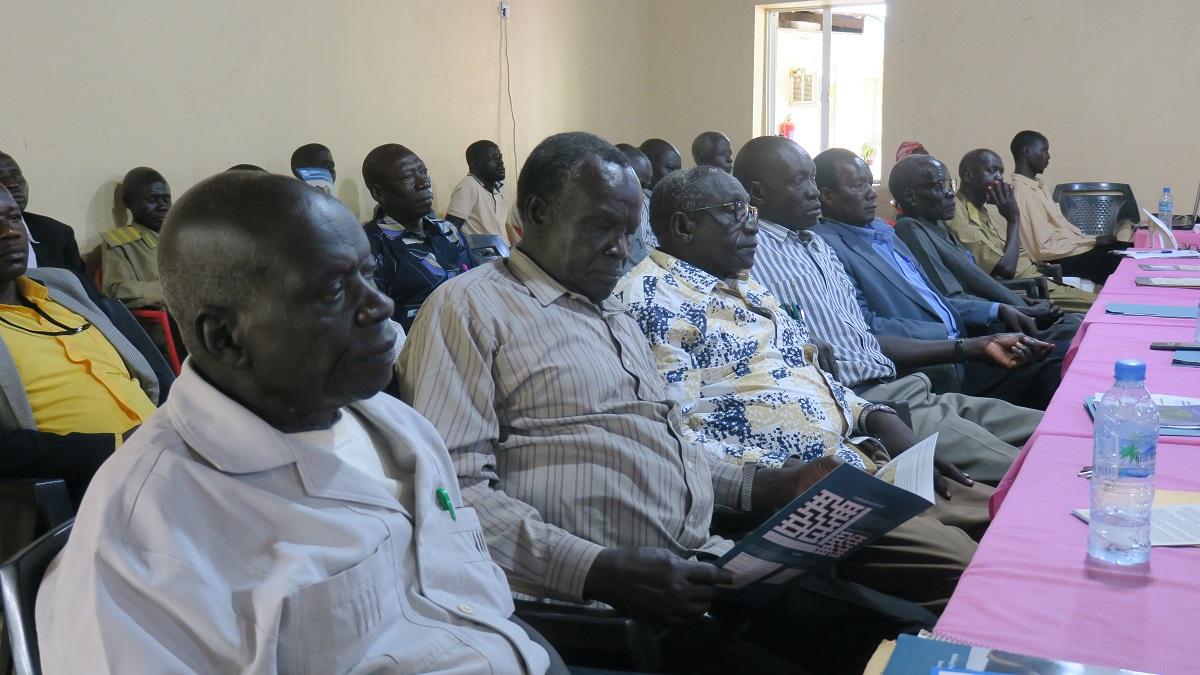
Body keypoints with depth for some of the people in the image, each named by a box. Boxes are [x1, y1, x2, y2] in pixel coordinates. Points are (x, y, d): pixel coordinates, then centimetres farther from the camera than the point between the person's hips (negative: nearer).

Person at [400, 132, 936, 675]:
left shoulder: (616, 316, 24)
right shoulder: (471, 307, -4)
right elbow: (452, 487, -14)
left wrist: (768, 486, 12)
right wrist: (600, 571, -23)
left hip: (706, 566, 8)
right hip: (591, 604, -7)